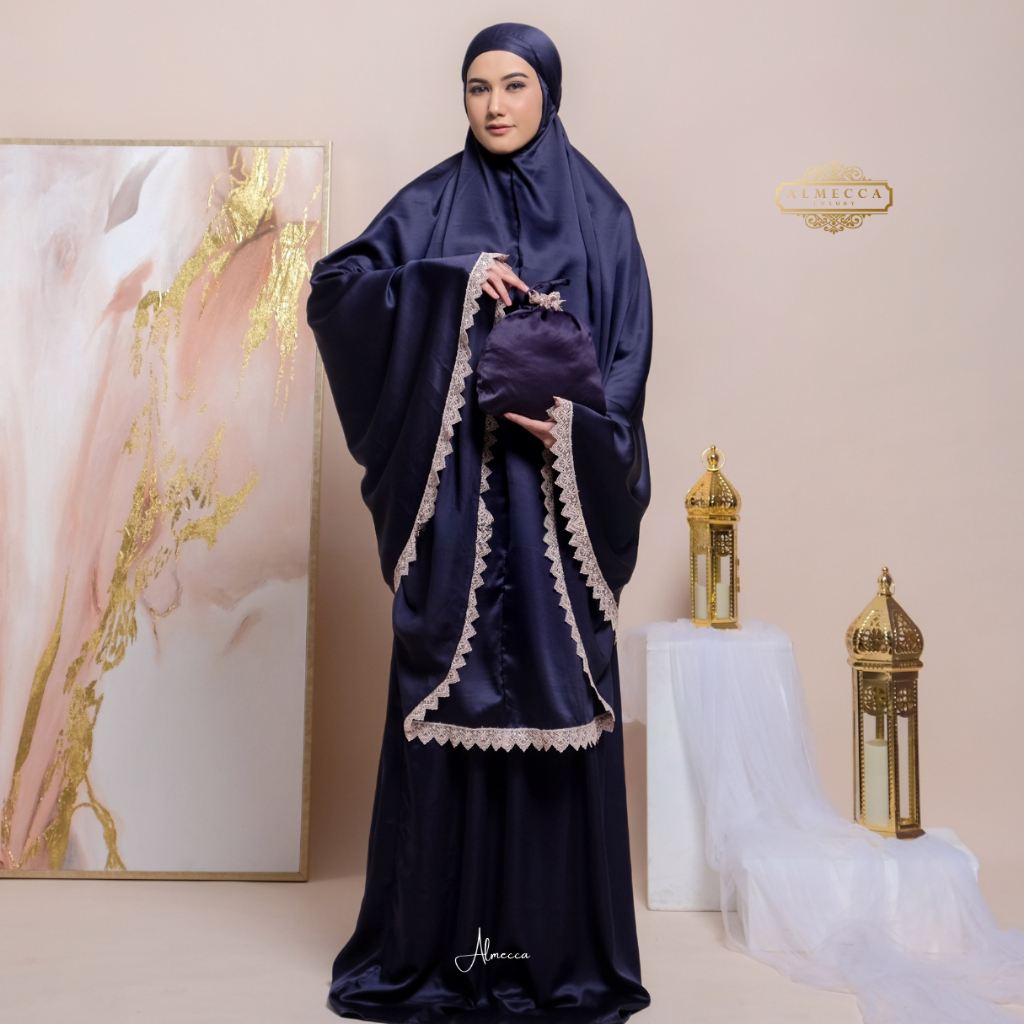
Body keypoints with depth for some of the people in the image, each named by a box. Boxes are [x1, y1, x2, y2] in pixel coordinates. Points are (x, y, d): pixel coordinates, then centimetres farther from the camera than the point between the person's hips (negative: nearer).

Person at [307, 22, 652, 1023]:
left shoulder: (598, 212, 9)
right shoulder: (431, 205, 10)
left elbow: (629, 351, 4)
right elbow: (332, 284, -1)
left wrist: (573, 420, -14)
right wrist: (452, 281, -13)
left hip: (559, 489, 0)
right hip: (457, 491, 0)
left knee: (557, 693, 2)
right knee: (450, 693, 1)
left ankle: (564, 943, 16)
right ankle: (442, 939, 16)